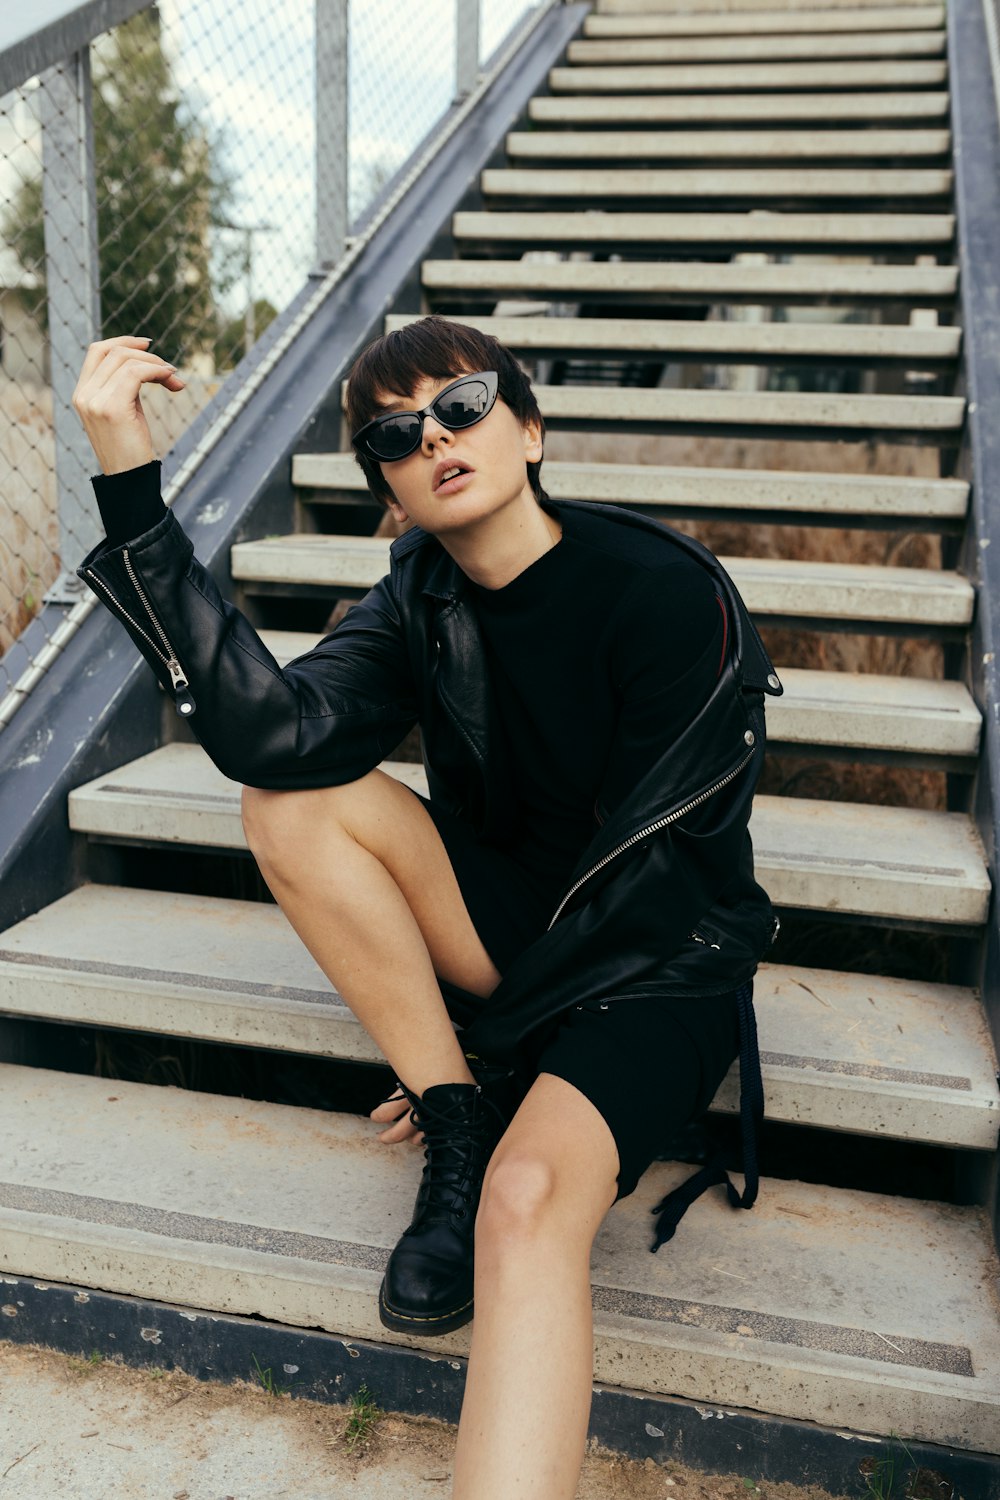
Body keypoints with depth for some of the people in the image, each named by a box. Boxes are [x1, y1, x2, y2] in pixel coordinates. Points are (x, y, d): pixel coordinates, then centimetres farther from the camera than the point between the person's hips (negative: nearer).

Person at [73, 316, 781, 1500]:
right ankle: (460, 1135, -11)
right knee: (290, 805, -17)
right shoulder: (422, 596, -4)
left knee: (529, 1201, -32)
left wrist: (489, 1039, -13)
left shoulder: (673, 596, -17)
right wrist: (129, 485, -28)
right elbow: (273, 737, -23)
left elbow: (643, 869, -15)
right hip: (508, 916, 5)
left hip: (659, 956, -5)